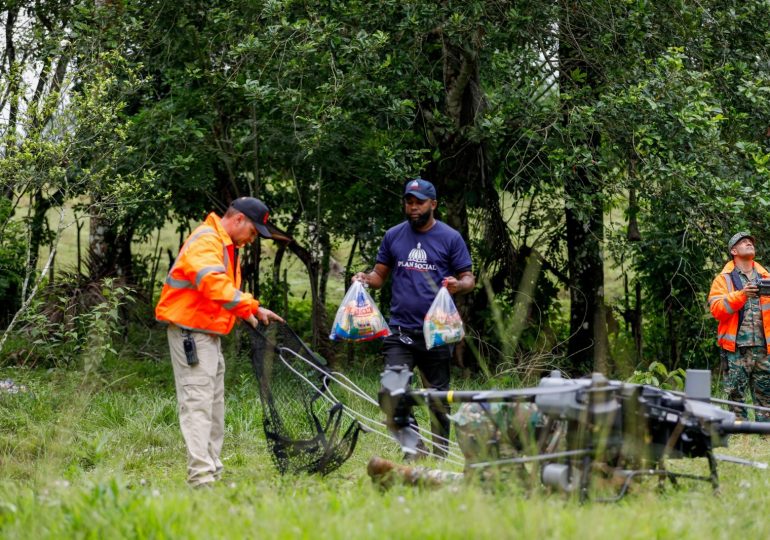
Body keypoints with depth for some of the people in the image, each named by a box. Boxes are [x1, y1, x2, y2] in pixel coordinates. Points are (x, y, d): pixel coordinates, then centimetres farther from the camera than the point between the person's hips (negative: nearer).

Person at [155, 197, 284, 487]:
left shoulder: (227, 246, 19)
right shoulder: (205, 241, -16)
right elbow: (214, 284, -30)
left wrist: (253, 310, 8)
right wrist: (251, 307, -30)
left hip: (210, 332, 11)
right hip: (190, 330, -11)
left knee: (214, 404, 14)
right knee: (197, 402, -14)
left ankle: (212, 471, 20)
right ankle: (200, 474, -18)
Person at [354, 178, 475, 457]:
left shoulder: (450, 238, 2)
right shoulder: (393, 236, 10)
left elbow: (469, 279, 3)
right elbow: (381, 274, 17)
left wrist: (458, 285, -20)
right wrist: (366, 278, -6)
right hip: (400, 329, 2)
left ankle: (441, 455, 15)